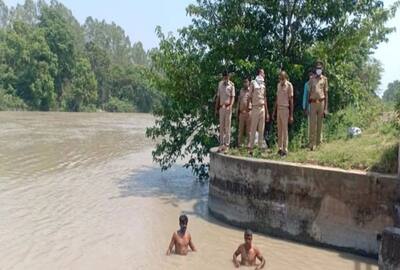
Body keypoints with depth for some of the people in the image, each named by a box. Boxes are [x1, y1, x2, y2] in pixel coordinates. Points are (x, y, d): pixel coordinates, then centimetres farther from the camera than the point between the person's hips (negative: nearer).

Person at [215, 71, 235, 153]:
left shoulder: (231, 85, -3)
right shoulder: (220, 84, 11)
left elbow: (233, 97, -7)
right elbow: (218, 96, 14)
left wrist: (230, 106, -22)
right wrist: (216, 107, 11)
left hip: (228, 107, -4)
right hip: (221, 107, 4)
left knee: (227, 126, -2)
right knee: (221, 126, 6)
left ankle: (227, 145, 2)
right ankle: (221, 144, 12)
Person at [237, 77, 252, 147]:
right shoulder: (241, 91, 15)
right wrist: (238, 111, 13)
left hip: (248, 112, -4)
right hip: (241, 112, 4)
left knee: (248, 128, -1)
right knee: (241, 128, 7)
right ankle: (240, 143, 13)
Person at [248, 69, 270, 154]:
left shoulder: (263, 84, 16)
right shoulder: (253, 83, 0)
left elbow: (265, 98, 18)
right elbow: (250, 96, -3)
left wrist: (267, 112, 16)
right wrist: (249, 105, -16)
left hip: (262, 108, 5)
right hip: (255, 108, -5)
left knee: (261, 129, 5)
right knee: (253, 128, -5)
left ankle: (260, 147, 10)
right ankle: (250, 147, -2)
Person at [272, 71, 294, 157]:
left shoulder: (289, 85, -6)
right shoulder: (278, 85, 12)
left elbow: (291, 100, -7)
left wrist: (291, 115, -10)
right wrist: (274, 111, 15)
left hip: (285, 109, -6)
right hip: (278, 109, 6)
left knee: (285, 130, -3)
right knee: (279, 130, 7)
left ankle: (285, 150, 1)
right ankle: (280, 148, 14)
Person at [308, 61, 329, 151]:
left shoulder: (324, 79, 8)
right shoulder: (312, 79, 12)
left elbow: (326, 93, 5)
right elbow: (309, 92, 13)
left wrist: (326, 108, -1)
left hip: (321, 102, 0)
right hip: (313, 103, 0)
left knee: (319, 124, 6)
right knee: (312, 124, -6)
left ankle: (318, 143, 15)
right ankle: (312, 144, -6)